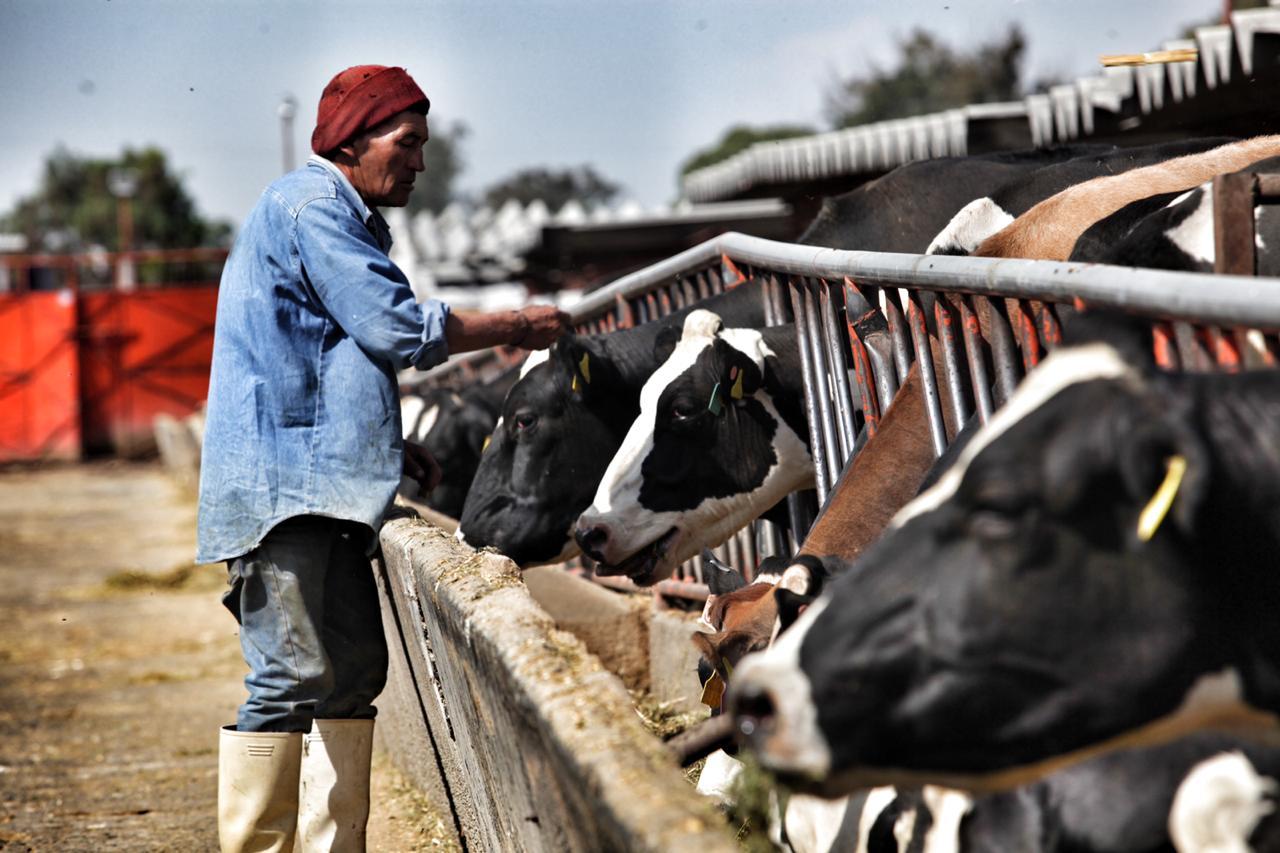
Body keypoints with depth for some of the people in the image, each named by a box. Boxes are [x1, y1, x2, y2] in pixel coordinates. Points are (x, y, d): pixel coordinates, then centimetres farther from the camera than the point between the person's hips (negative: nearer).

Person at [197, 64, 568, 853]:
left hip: (324, 486, 11)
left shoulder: (340, 216, 26)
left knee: (352, 668, 9)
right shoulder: (312, 205, -7)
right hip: (283, 484, -11)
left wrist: (390, 448, 20)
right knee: (294, 677, -14)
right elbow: (395, 328, -15)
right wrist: (514, 328, -4)